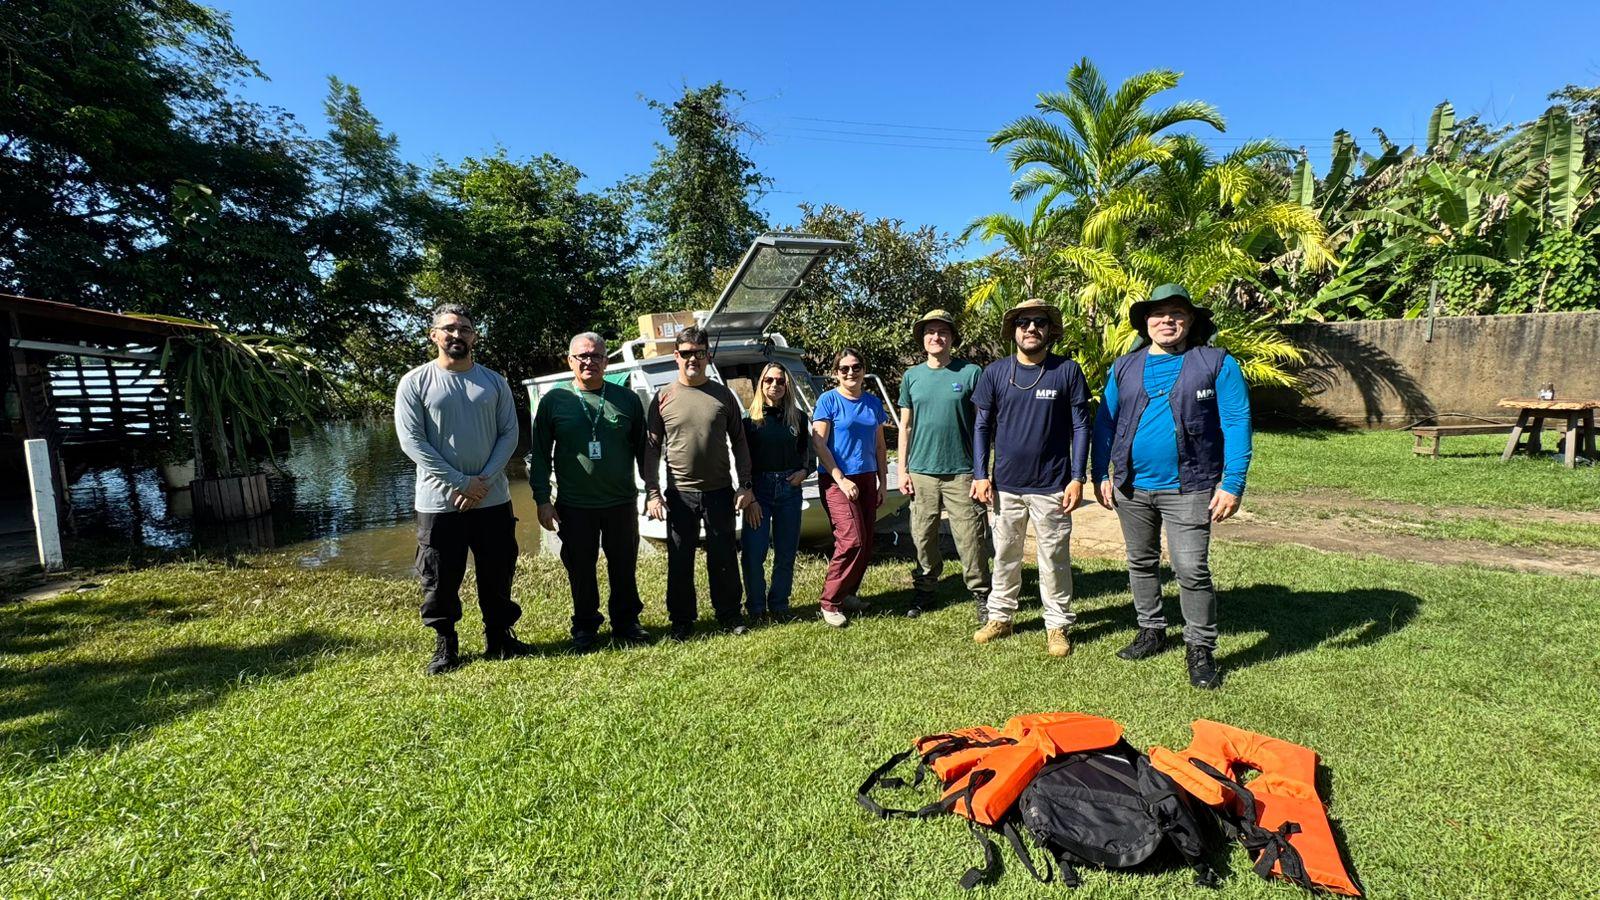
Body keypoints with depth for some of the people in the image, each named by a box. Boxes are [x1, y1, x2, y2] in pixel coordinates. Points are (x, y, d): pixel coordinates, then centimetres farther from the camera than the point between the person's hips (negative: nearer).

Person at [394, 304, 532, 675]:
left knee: (498, 574, 11)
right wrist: (462, 482, -14)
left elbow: (510, 434, 2)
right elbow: (411, 441, -9)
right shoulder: (415, 382, -2)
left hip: (493, 500, 2)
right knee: (440, 579, 7)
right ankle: (445, 644, 25)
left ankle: (499, 637, 28)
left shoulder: (494, 382, 5)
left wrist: (484, 480, -12)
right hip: (438, 502, -2)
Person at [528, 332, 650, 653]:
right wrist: (542, 500, -2)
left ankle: (626, 623, 29)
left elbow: (643, 449, 8)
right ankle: (585, 628, 28)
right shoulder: (554, 401, 1)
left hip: (621, 503, 1)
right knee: (581, 572, 10)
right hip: (574, 506, -1)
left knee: (625, 568, 11)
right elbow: (540, 455, 3)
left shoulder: (627, 399, 4)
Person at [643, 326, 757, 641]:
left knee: (724, 557, 10)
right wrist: (652, 493, -5)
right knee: (680, 560, 8)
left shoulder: (723, 395, 4)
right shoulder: (664, 398, 0)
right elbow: (651, 449, 1)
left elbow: (739, 442, 7)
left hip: (720, 491, 1)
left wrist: (745, 485, 2)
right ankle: (682, 620, 23)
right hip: (679, 493, -1)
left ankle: (729, 614, 27)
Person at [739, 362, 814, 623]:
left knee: (786, 553, 8)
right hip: (759, 489, -3)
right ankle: (756, 608, 14)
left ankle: (779, 606, 24)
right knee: (753, 554, -4)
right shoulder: (751, 419, -1)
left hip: (789, 488, 3)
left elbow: (808, 450, 18)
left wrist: (804, 471, -3)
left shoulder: (797, 417, 7)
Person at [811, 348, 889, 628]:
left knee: (866, 544, 6)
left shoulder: (873, 403, 11)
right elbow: (819, 444, -9)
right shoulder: (828, 400, -4)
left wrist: (883, 482, 11)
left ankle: (848, 593, 23)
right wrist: (841, 480, -14)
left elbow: (880, 446, 17)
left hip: (867, 479, 6)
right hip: (837, 479, -6)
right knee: (852, 541, -15)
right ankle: (829, 602, -3)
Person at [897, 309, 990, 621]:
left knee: (971, 538, -1)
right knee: (923, 537, 10)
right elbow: (905, 426, 11)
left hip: (961, 472, -2)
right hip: (921, 473, 3)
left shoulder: (971, 373, 0)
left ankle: (981, 595, 16)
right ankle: (924, 588, 28)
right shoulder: (912, 376, 8)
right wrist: (902, 470, 5)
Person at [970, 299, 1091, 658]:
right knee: (1005, 555, 14)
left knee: (1054, 558, 8)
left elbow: (1080, 426, -2)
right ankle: (1000, 617, 28)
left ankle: (1058, 625, 22)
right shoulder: (995, 372, 1)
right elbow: (982, 427, 4)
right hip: (1005, 485, 2)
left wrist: (1077, 478, -7)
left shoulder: (1067, 371, -3)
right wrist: (980, 475, -3)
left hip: (1051, 486, -2)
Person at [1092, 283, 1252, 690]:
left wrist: (1233, 485, -14)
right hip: (1131, 487, 4)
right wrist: (1100, 476, 2)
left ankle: (1200, 649, 14)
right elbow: (1105, 424, 8)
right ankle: (1151, 630, 33)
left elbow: (1236, 425, -8)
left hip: (1187, 488, -4)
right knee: (1141, 563, 15)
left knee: (1192, 569, -4)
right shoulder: (1124, 368, 7)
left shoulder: (1217, 364, -2)